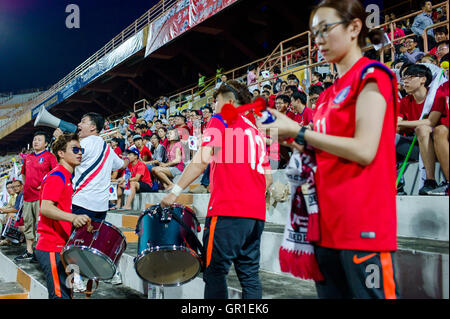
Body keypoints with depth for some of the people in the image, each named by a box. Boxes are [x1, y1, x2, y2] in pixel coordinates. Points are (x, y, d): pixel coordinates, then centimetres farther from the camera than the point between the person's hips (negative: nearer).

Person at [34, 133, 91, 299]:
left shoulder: (67, 177, 18)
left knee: (66, 292, 15)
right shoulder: (57, 176, -13)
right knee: (61, 294, -7)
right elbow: (45, 208, -26)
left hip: (61, 247, 10)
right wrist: (73, 218, -40)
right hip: (52, 249, -10)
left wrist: (80, 220, 19)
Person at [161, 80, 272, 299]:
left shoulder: (220, 121, 4)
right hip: (256, 212, 7)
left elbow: (203, 159, -10)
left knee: (215, 272, -2)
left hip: (227, 209, -7)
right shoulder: (256, 131, 23)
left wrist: (175, 191, -8)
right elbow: (268, 177, 20)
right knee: (249, 274, 10)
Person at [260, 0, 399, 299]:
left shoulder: (371, 75, -5)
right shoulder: (329, 94, 18)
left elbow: (364, 151, -16)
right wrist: (291, 132, 8)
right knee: (331, 291, 14)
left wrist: (299, 132, -12)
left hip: (363, 225, -8)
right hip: (329, 223, 8)